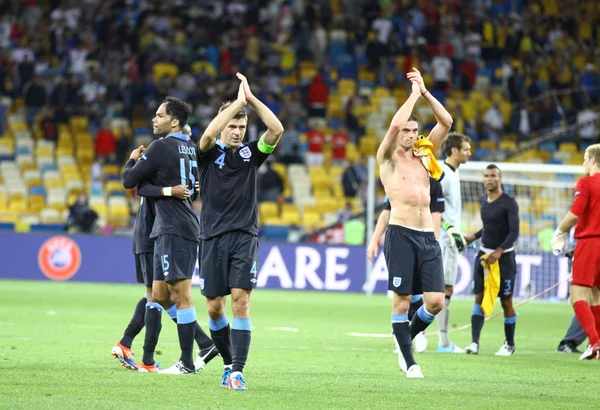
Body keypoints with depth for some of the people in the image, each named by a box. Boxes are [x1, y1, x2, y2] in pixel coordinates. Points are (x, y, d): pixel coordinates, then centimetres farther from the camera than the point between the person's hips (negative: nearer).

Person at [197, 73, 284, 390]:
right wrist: (238, 102, -19)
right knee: (214, 307, 3)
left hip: (244, 236, 0)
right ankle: (228, 363, 23)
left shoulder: (250, 153, 7)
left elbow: (277, 130, -9)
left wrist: (251, 98, -13)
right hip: (212, 237, 0)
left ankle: (237, 371, -14)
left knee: (240, 300, -13)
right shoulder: (209, 153, 2)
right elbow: (209, 134, -21)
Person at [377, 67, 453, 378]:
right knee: (402, 300, -3)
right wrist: (414, 94, -1)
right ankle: (409, 362, 6)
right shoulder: (388, 158, 5)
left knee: (435, 301, -4)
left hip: (428, 236, 5)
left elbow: (446, 122, 13)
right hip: (401, 235, -5)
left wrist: (425, 92, 9)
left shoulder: (422, 155, 19)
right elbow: (395, 124, -12)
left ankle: (408, 337, 23)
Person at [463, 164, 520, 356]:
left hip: (504, 256, -6)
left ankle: (509, 344, 16)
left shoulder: (509, 203, -12)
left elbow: (514, 231, -19)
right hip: (484, 253, 6)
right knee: (479, 298, -6)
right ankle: (474, 342, -13)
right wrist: (473, 237, 14)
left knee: (506, 302, 1)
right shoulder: (483, 200, 10)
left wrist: (499, 251, -30)